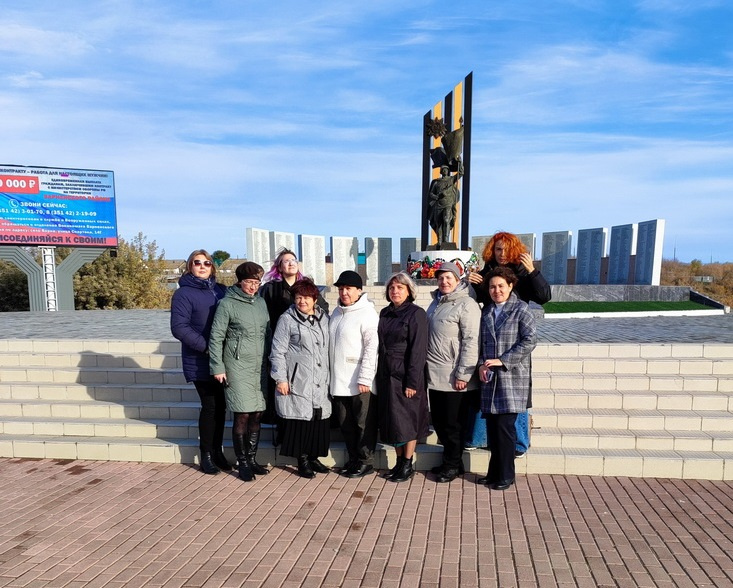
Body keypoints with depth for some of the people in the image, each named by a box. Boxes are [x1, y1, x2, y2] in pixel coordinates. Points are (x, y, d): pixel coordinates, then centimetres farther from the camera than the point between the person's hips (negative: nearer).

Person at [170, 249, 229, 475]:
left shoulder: (220, 290, 10)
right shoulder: (184, 293, -5)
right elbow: (179, 327, -13)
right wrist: (206, 346, -19)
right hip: (200, 362, -5)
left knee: (220, 406, 10)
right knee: (210, 406, 0)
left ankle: (217, 451, 25)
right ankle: (206, 455, 17)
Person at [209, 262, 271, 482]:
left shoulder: (261, 302, 11)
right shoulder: (227, 304, -5)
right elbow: (216, 338, -5)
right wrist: (218, 368, -8)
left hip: (260, 367, 5)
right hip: (237, 368, -5)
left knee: (256, 414, 9)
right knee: (242, 415, -3)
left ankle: (252, 459, 23)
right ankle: (243, 463, 11)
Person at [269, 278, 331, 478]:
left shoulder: (324, 318, 12)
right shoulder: (287, 319, -2)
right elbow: (277, 351, -4)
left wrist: (330, 375, 15)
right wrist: (280, 379, -9)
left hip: (320, 381, 5)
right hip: (297, 381, -4)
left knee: (319, 419, 7)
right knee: (300, 419, -1)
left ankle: (313, 457, 24)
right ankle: (302, 459, 16)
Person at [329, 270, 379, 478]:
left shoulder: (367, 313, -10)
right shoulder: (336, 313, 13)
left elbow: (372, 348, -16)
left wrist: (365, 378, -19)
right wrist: (331, 374, 15)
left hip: (360, 383, -7)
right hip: (339, 381, 7)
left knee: (364, 423, 5)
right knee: (345, 423, 15)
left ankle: (366, 461, 18)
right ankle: (353, 459, 29)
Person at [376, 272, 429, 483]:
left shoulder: (416, 313, -9)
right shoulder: (385, 313, 11)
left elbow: (418, 350, -14)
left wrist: (412, 382, -18)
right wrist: (379, 375, 9)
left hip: (405, 376, -6)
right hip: (386, 376, 6)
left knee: (407, 419, 2)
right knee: (391, 419, 11)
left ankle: (408, 465, 14)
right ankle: (399, 462, 23)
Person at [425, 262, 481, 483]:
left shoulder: (466, 305, -11)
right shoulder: (436, 303, 15)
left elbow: (471, 342, -17)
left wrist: (463, 374, -19)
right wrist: (425, 368, 17)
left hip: (453, 378, -8)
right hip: (434, 375, 8)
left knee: (452, 423, 4)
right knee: (438, 420, 15)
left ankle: (453, 465, 20)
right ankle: (448, 459, 30)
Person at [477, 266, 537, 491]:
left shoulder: (521, 309, -3)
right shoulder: (486, 311, 13)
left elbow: (530, 340, -11)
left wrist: (503, 360, -16)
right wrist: (481, 364, -2)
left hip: (512, 378, -5)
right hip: (490, 378, 5)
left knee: (504, 426, -2)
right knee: (492, 426, 9)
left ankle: (505, 476, 13)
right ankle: (494, 473, 23)